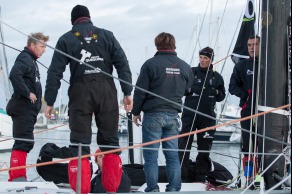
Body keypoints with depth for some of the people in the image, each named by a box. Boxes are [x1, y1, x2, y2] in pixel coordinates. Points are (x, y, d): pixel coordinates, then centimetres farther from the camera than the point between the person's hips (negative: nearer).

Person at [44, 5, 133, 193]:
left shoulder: (66, 40, 6)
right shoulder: (106, 35, 9)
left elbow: (55, 72, 1)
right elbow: (122, 64, 2)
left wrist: (50, 102, 3)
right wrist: (128, 93, 2)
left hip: (80, 93, -1)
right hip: (106, 91, 1)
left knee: (80, 143, 2)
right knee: (110, 141, 9)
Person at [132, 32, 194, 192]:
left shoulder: (151, 64, -10)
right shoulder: (185, 67, 4)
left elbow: (140, 91, -8)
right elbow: (187, 89, 17)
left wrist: (136, 112, 3)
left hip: (153, 115, -4)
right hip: (173, 115, 4)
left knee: (150, 155, 1)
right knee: (172, 155, 10)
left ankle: (152, 189, -1)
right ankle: (174, 189, 9)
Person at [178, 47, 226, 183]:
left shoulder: (217, 77, 10)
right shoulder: (191, 72, 3)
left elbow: (222, 96, 17)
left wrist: (216, 92, -5)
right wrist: (191, 89, -16)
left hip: (208, 117, 3)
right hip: (190, 115, -3)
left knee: (204, 148, 7)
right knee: (184, 145, -6)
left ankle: (201, 177, 16)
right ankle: (181, 176, -2)